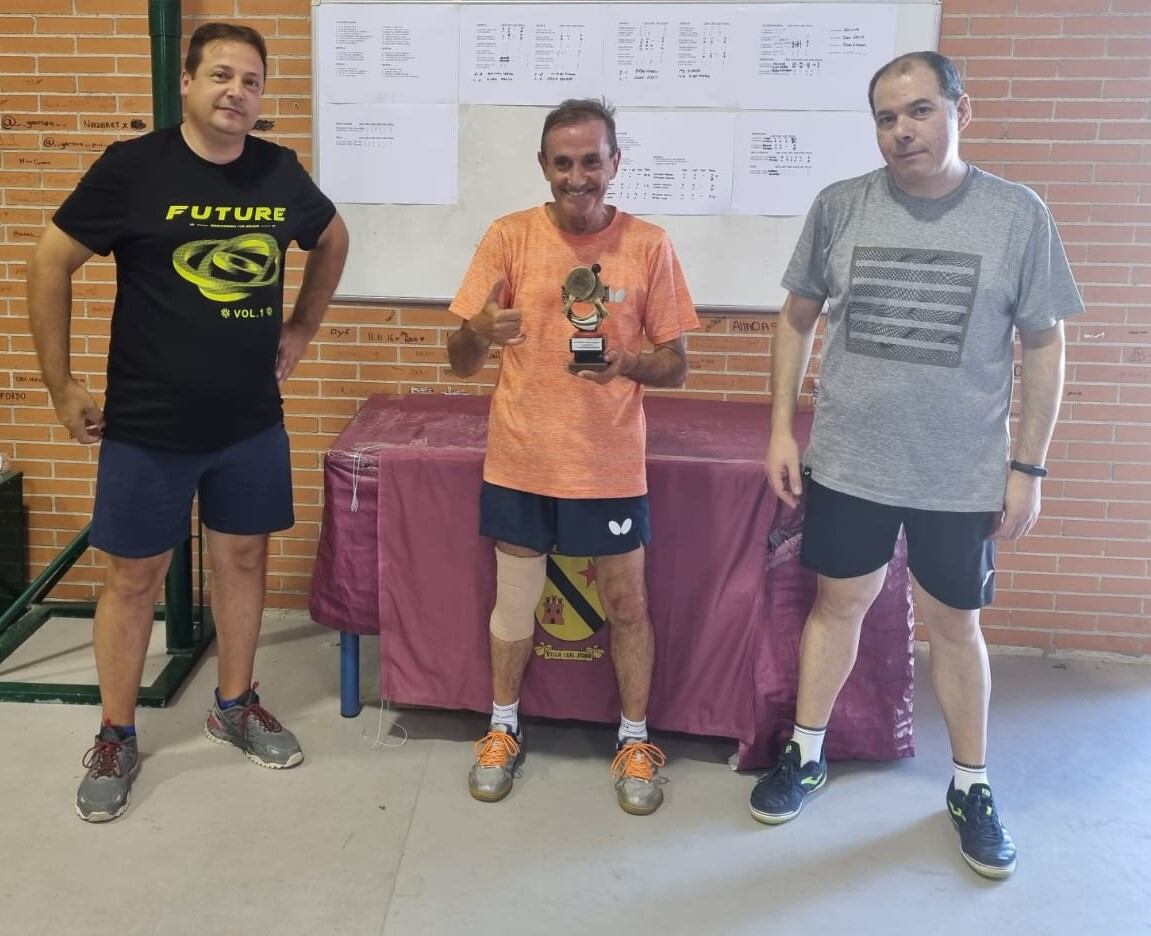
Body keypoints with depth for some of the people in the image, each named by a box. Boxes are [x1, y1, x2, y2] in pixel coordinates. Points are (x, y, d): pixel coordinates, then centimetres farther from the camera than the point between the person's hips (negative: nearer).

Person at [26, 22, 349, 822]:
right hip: (147, 426, -3)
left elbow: (333, 241, 20)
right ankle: (116, 738, 23)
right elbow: (51, 265, -6)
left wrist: (302, 328, 14)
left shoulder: (281, 172, 0)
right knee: (135, 577, 6)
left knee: (244, 557, 14)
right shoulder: (133, 167, -11)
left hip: (252, 423, 4)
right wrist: (61, 384, -5)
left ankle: (236, 705, 33)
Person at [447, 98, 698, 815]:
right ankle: (504, 729, 37)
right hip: (521, 460, 1)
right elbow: (460, 363, -4)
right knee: (514, 601, 14)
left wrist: (627, 362, -23)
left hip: (611, 466, 0)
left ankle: (635, 740, 32)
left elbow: (676, 367, -1)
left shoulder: (649, 246, -5)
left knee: (627, 603, 12)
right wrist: (480, 333, -27)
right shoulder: (509, 237, -4)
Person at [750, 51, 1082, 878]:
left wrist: (1028, 466, -3)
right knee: (839, 602, 14)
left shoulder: (1018, 215, -7)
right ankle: (806, 754, 33)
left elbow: (1044, 345, -1)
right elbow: (798, 318, 6)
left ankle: (972, 786, 31)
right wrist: (781, 429, 2)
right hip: (847, 462, 1)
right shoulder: (840, 207, -4)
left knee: (954, 623, 12)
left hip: (963, 474, -1)